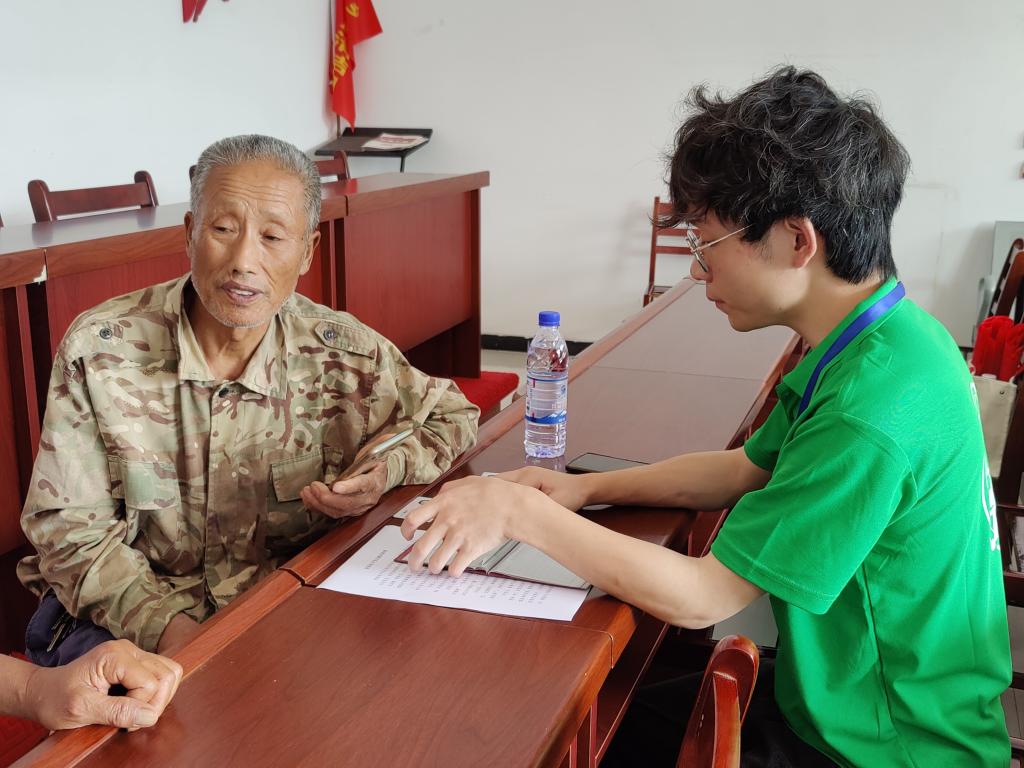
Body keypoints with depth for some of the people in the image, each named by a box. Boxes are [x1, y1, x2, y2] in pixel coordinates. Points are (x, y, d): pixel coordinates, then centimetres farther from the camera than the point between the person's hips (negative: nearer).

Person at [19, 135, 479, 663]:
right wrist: (169, 629, -23)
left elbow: (453, 416, 7)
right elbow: (68, 528, -8)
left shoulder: (343, 353, -8)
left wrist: (387, 471, -14)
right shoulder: (96, 351, -11)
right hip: (131, 617, -3)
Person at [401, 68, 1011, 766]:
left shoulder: (871, 412, -33)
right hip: (837, 696, 8)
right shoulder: (880, 338, -2)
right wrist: (586, 488, -1)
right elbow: (745, 470, 9)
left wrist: (521, 511, -20)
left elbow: (701, 597, -26)